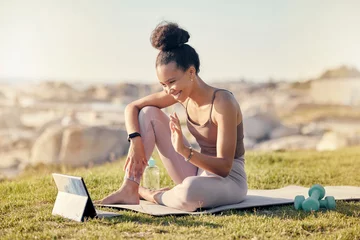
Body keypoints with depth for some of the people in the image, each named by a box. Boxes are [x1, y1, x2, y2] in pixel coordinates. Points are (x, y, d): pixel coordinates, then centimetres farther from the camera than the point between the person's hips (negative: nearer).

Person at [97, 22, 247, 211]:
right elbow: (132, 107, 3)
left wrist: (184, 151, -41)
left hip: (229, 179, -6)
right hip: (198, 174, 7)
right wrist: (135, 141, -14)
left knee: (190, 190, -43)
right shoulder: (181, 94, -5)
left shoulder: (223, 103, -25)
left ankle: (147, 194, -9)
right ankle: (129, 190, -9)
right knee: (148, 113, -3)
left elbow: (224, 167, -27)